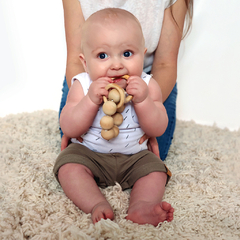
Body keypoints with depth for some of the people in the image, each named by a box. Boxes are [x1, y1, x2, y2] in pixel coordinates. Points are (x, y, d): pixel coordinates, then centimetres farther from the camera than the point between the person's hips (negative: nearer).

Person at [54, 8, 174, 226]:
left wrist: (143, 100, -31)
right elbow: (70, 130, -18)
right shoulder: (82, 86, -13)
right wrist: (91, 100, -33)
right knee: (69, 166, -24)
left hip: (135, 156, 1)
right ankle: (97, 205, -31)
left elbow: (158, 130, -14)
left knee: (156, 171, -17)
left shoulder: (147, 85, -11)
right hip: (88, 153, -1)